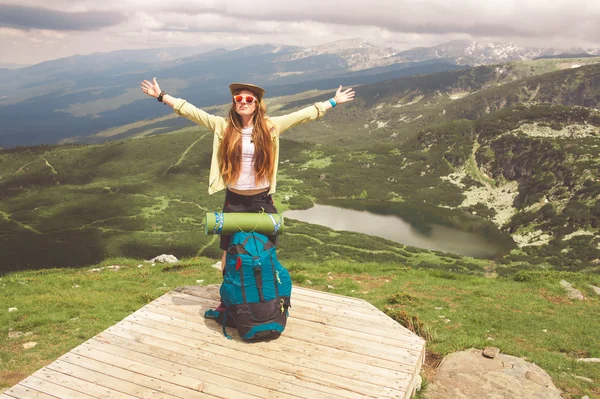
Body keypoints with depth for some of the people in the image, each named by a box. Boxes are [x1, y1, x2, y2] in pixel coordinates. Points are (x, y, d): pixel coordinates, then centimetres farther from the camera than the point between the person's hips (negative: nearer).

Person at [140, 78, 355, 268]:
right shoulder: (223, 126, -3)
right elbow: (191, 111, -5)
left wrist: (333, 102, 0)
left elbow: (304, 114, -1)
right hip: (234, 201, 0)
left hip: (262, 200, 0)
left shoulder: (270, 126, -3)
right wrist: (161, 96, -7)